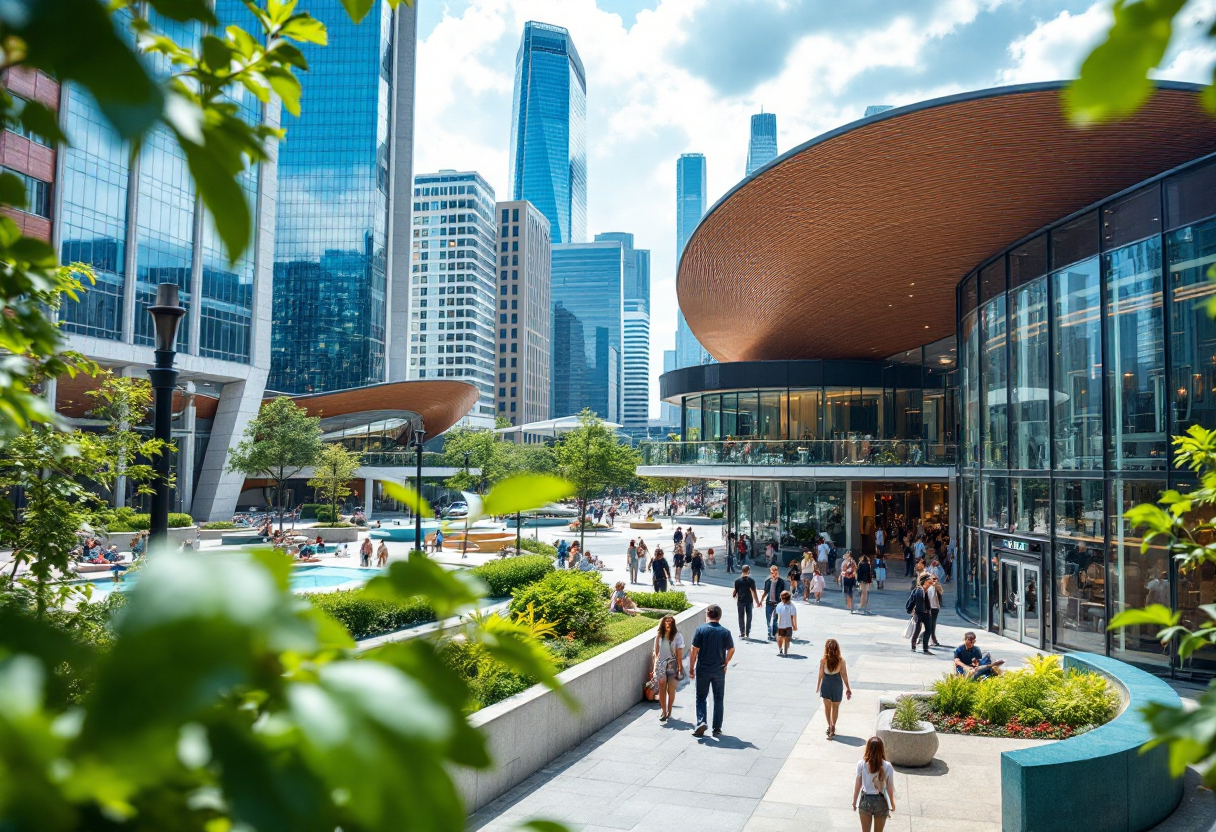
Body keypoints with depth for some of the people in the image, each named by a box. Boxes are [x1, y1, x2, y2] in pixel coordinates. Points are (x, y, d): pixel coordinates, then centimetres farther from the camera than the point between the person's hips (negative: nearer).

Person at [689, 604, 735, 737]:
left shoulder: (701, 630, -9)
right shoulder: (725, 632, -4)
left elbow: (694, 650, -9)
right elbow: (731, 650, 1)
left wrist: (691, 668, -1)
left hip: (703, 670, -1)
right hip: (719, 671, 2)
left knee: (701, 697, 11)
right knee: (719, 699, 12)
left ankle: (701, 721, -7)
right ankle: (717, 728, 13)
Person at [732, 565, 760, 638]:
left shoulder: (737, 580, -6)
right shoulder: (751, 580, -9)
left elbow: (735, 591, -3)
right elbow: (754, 592, -11)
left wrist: (733, 595, 19)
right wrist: (757, 602, -6)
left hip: (740, 601, 0)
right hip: (749, 601, 0)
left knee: (741, 617, 9)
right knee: (748, 617, 10)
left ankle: (742, 633, 7)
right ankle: (747, 634, 11)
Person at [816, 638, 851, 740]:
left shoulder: (823, 660, -16)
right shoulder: (841, 660, -14)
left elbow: (821, 674, -8)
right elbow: (844, 675, -8)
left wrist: (818, 686, 7)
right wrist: (848, 688, 4)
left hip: (826, 685, 0)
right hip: (837, 685, 1)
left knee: (827, 707, 18)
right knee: (835, 707, 18)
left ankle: (830, 727, 22)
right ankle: (832, 727, 13)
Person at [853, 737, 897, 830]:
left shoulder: (861, 764, -14)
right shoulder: (887, 767, -16)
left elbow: (857, 786, -6)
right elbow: (890, 788, -7)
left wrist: (854, 801, 8)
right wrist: (892, 804, 10)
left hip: (866, 800, 0)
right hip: (881, 801, 0)